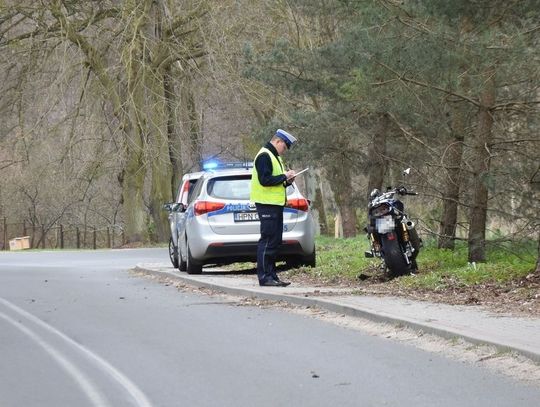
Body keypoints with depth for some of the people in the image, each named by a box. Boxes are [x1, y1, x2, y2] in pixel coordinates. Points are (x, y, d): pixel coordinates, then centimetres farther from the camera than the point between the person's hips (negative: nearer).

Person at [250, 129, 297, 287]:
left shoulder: (274, 156, 21)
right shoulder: (264, 156, -12)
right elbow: (264, 180, -22)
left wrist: (287, 181, 7)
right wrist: (284, 176, -14)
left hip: (276, 204, 10)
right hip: (267, 204, -10)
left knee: (275, 241, 10)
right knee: (267, 240, -9)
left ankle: (272, 275, 14)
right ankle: (264, 277, -8)